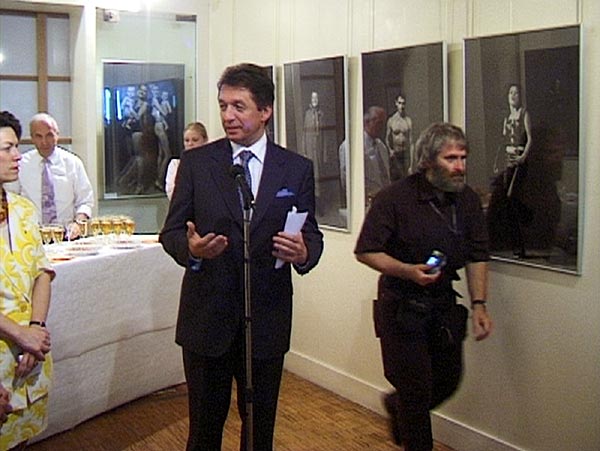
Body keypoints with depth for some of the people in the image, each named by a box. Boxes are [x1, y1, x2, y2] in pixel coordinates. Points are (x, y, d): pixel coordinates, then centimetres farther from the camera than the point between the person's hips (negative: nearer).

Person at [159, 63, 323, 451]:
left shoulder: (297, 169, 1)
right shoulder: (196, 163, 0)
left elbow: (312, 235, 4)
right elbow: (171, 231, 1)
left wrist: (304, 252, -20)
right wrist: (190, 248, -22)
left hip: (268, 318, 1)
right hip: (207, 317, 0)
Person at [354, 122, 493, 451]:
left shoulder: (468, 200, 1)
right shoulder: (395, 198, -15)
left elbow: (477, 256, 5)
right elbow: (365, 251, -14)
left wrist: (479, 305, -6)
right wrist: (409, 271, -28)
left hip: (444, 305, 6)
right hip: (401, 307, -5)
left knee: (449, 379, 14)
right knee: (416, 388, -1)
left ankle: (397, 406, 42)